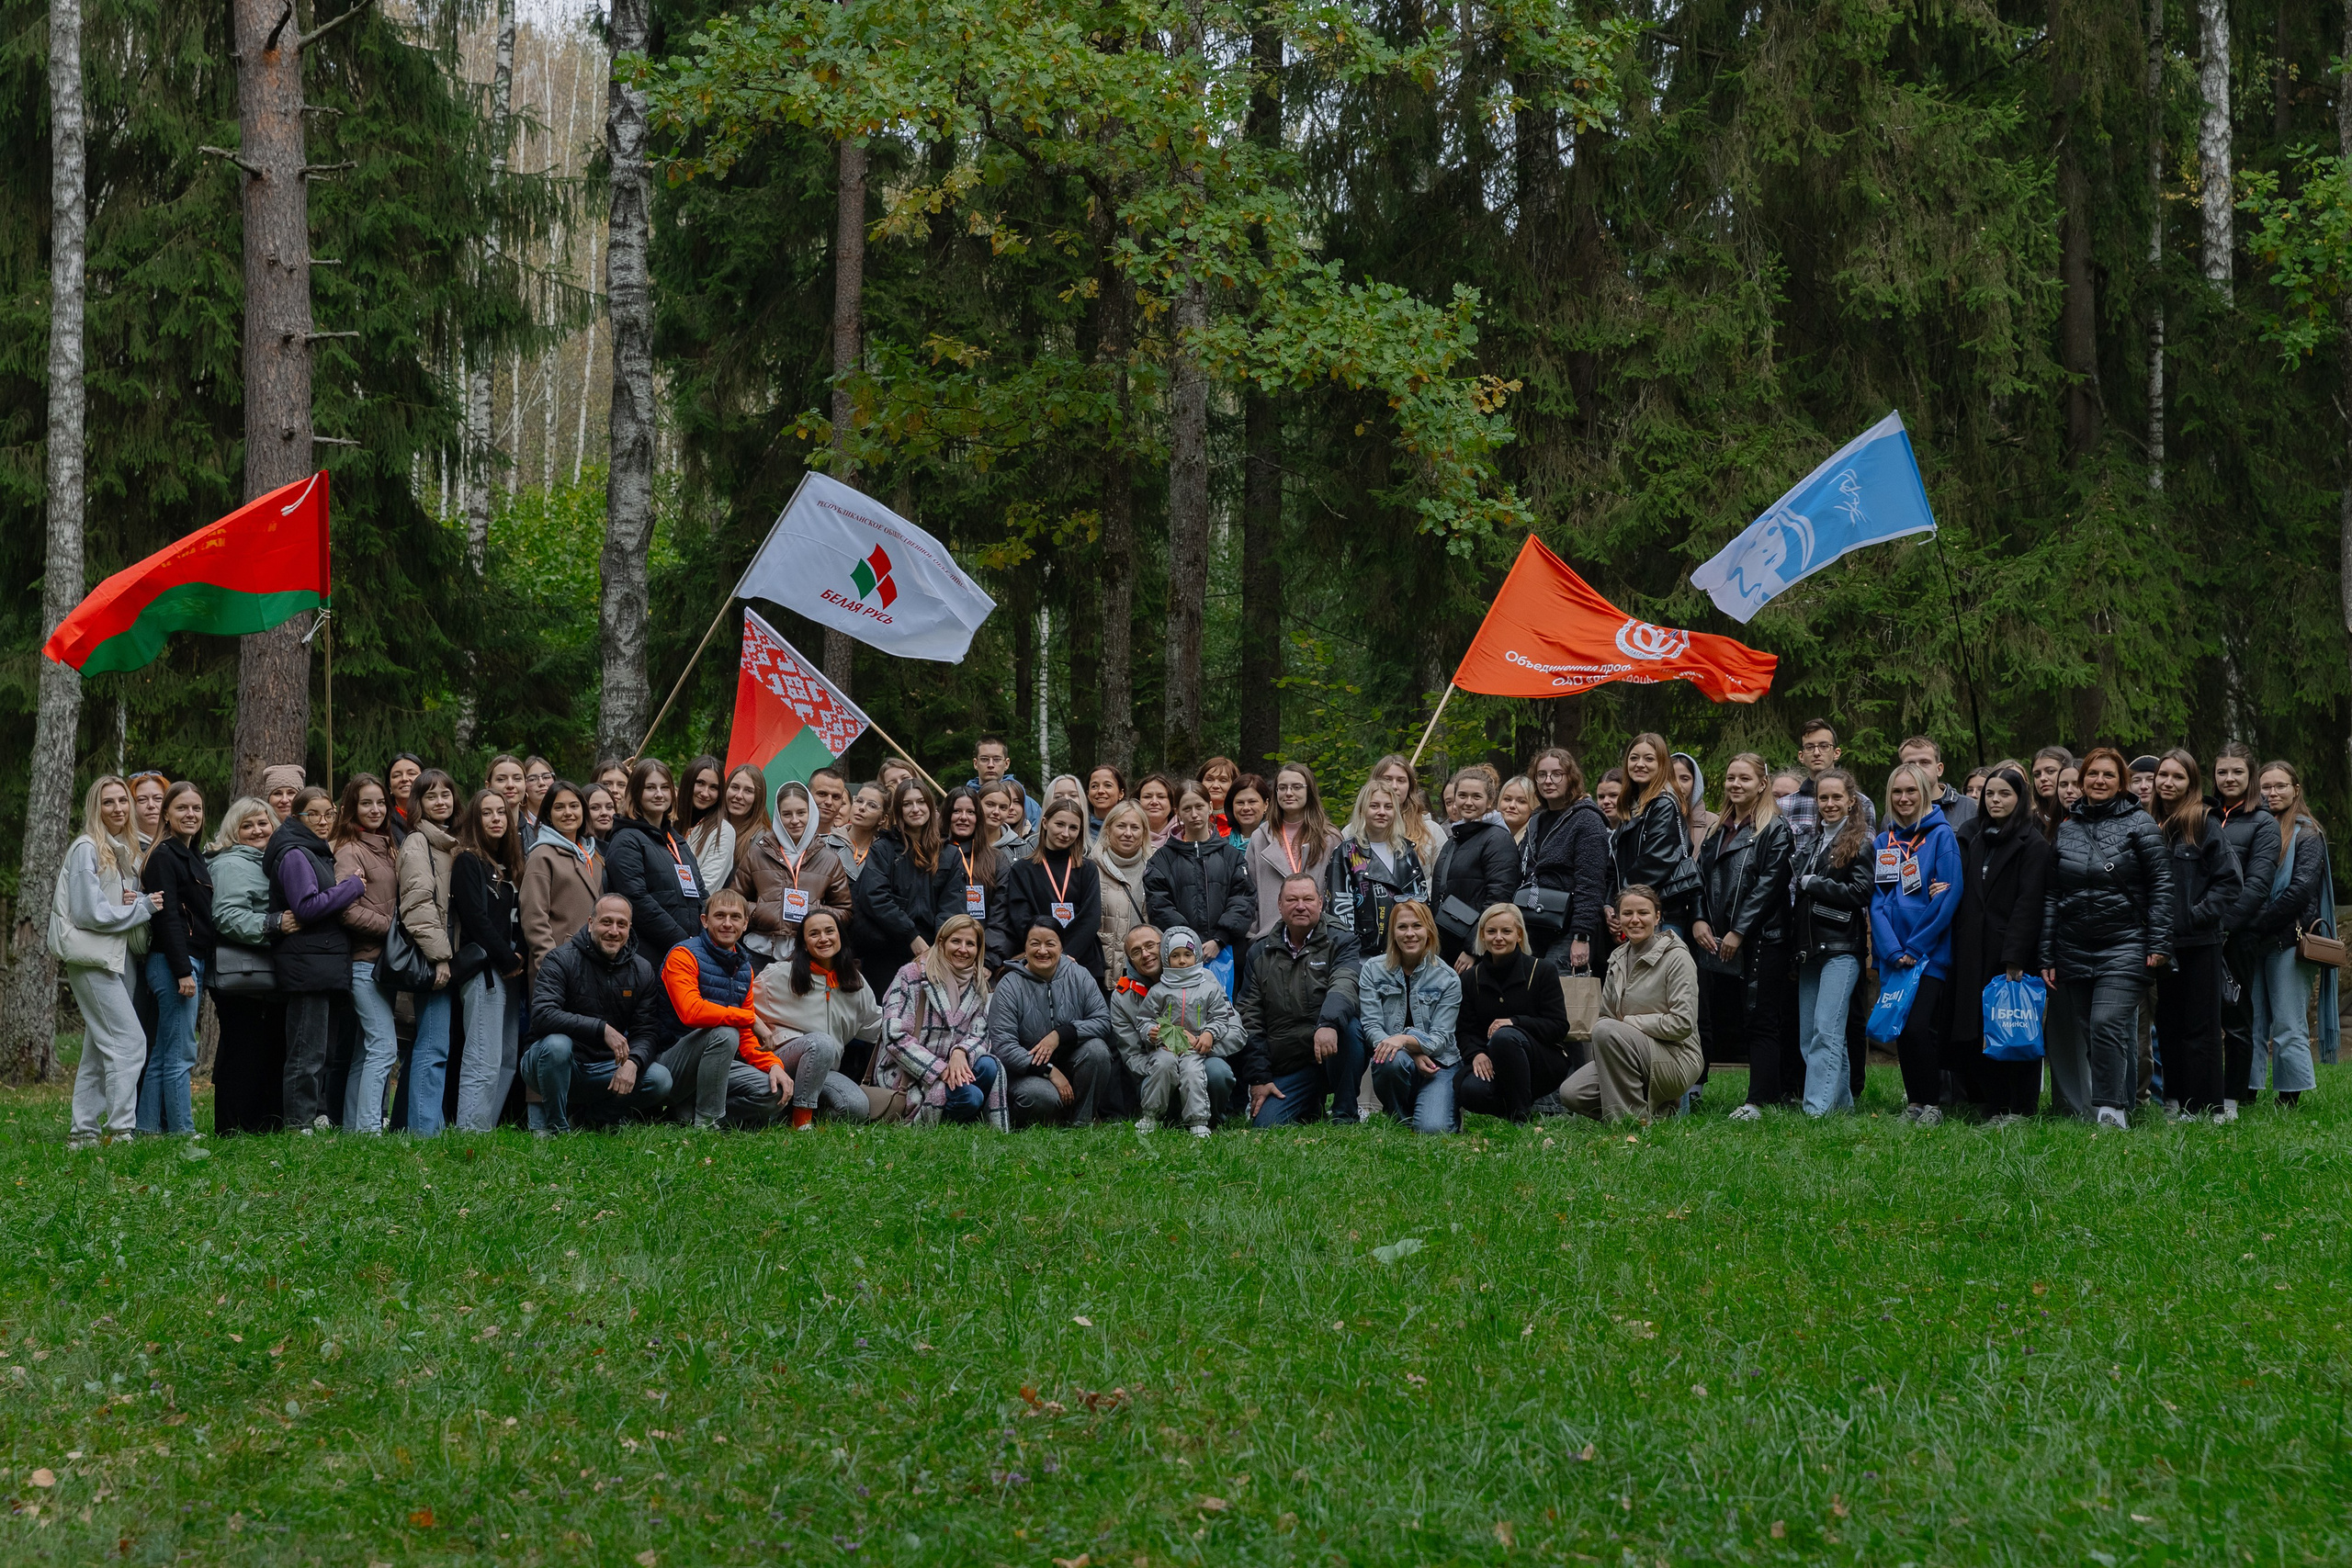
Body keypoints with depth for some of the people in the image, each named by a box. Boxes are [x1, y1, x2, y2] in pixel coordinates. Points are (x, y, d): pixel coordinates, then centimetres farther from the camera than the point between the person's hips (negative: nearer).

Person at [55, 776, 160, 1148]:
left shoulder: (125, 852, 17)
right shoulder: (86, 849, -10)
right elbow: (89, 912, -16)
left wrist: (133, 901, -2)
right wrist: (143, 907, -12)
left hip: (117, 957, 9)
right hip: (91, 957, -9)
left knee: (99, 1048, 9)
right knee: (129, 1040, -15)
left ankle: (85, 1131, 12)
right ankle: (120, 1129, -15)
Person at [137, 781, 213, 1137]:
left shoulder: (194, 855, 20)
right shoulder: (164, 856, -9)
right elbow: (167, 917, -16)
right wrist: (183, 971, -21)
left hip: (192, 962, 9)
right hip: (174, 962, -9)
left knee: (162, 1054, 10)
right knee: (180, 1054, -7)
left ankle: (148, 1129, 13)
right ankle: (183, 1131, -6)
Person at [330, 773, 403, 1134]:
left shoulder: (385, 848, 17)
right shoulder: (350, 851, -9)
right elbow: (348, 911, -17)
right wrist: (391, 927, -12)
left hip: (384, 960, 9)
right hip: (365, 961, -9)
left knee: (367, 1052, 9)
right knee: (384, 1047, -15)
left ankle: (353, 1128, 12)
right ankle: (369, 1129, -18)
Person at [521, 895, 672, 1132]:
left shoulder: (641, 969, 3)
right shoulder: (561, 959, -11)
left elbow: (644, 1032, -1)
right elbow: (542, 1015, -26)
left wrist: (633, 1062, -24)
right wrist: (602, 1029, -33)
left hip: (604, 1068, 4)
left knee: (660, 1081, -18)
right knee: (556, 1043, -38)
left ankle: (580, 1115, -4)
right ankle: (554, 1126, -17)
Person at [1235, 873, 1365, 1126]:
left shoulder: (1339, 944, 2)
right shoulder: (1260, 953, 11)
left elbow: (1344, 986, -21)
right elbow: (1251, 1019, 10)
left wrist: (1329, 1023, -43)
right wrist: (1258, 1077, 0)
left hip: (1334, 1056, -2)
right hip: (1287, 1069, 3)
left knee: (1348, 1027, -35)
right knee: (1265, 1124, -19)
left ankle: (1345, 1116, -17)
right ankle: (1311, 1108, 17)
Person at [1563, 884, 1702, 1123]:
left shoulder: (1677, 957, -8)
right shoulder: (1618, 959, 12)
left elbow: (1683, 1024, -16)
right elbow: (1606, 1015, 16)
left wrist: (1628, 1022, -12)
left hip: (1677, 1062, -7)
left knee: (1607, 1030, -31)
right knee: (1571, 1094, -16)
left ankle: (1635, 1119, -22)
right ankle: (1656, 1107, 4)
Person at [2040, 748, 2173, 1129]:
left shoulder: (2139, 824, 0)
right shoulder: (2066, 829, 12)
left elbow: (2161, 883, -2)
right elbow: (2051, 897, 13)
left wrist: (2159, 943, -8)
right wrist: (2048, 957, 10)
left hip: (2124, 948, -5)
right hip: (2075, 950, 5)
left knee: (2107, 1023, -18)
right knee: (2090, 1034, 4)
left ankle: (2112, 1109, -14)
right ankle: (2123, 1103, 12)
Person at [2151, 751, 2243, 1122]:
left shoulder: (2206, 825, -5)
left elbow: (2230, 882, -9)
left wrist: (2195, 916, -14)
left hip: (2199, 942, -5)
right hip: (2162, 944, 5)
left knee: (2199, 1028, -2)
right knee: (2168, 1025, 9)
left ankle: (2205, 1108, 1)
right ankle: (2174, 1103, 15)